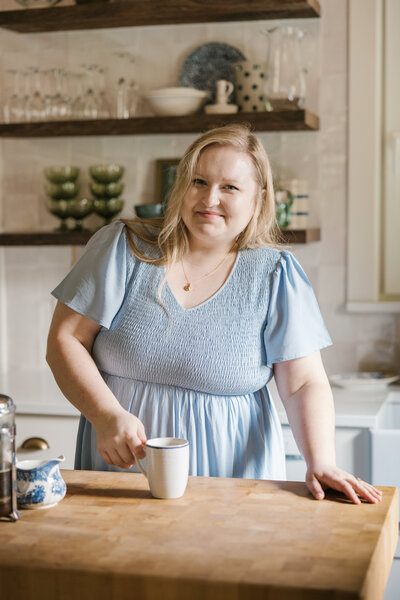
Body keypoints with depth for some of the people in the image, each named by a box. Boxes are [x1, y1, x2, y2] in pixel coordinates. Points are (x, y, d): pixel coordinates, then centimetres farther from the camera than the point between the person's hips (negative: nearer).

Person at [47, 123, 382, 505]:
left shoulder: (275, 273, 2)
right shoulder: (123, 247, 1)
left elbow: (304, 384, -2)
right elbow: (65, 340, 0)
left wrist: (321, 463, -17)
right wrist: (107, 415, -14)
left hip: (231, 475, 0)